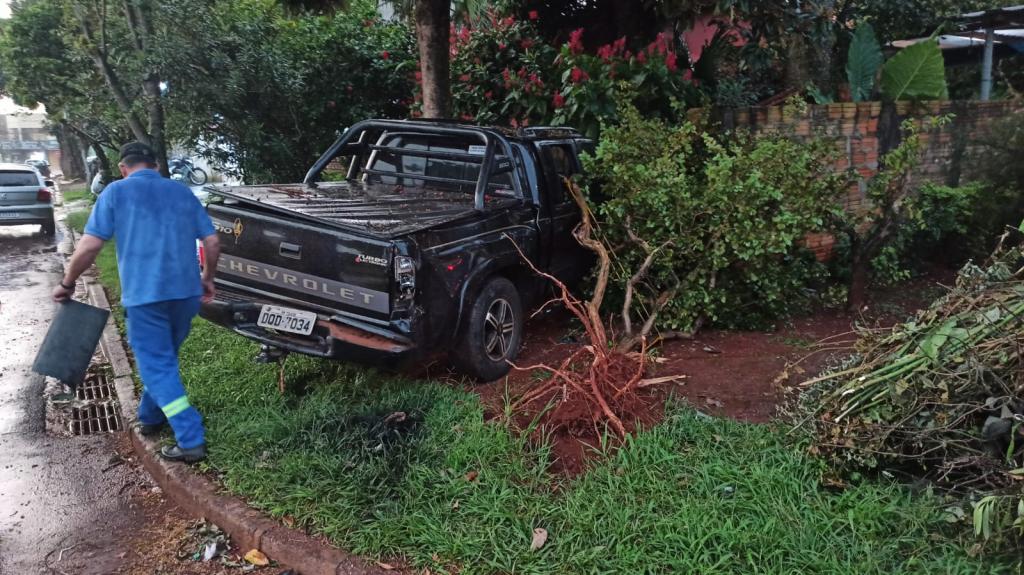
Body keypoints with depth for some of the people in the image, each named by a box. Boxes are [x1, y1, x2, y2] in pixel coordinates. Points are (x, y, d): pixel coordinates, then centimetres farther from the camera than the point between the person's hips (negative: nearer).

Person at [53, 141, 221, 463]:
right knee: (162, 360, 23)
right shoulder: (182, 192, 12)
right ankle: (150, 418, 39)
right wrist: (207, 278, 24)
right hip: (186, 292, 5)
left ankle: (191, 442, -5)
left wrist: (67, 284, 7)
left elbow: (89, 245, -6)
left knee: (157, 367, 1)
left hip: (144, 295, -5)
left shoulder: (117, 192, 0)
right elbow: (212, 242, 9)